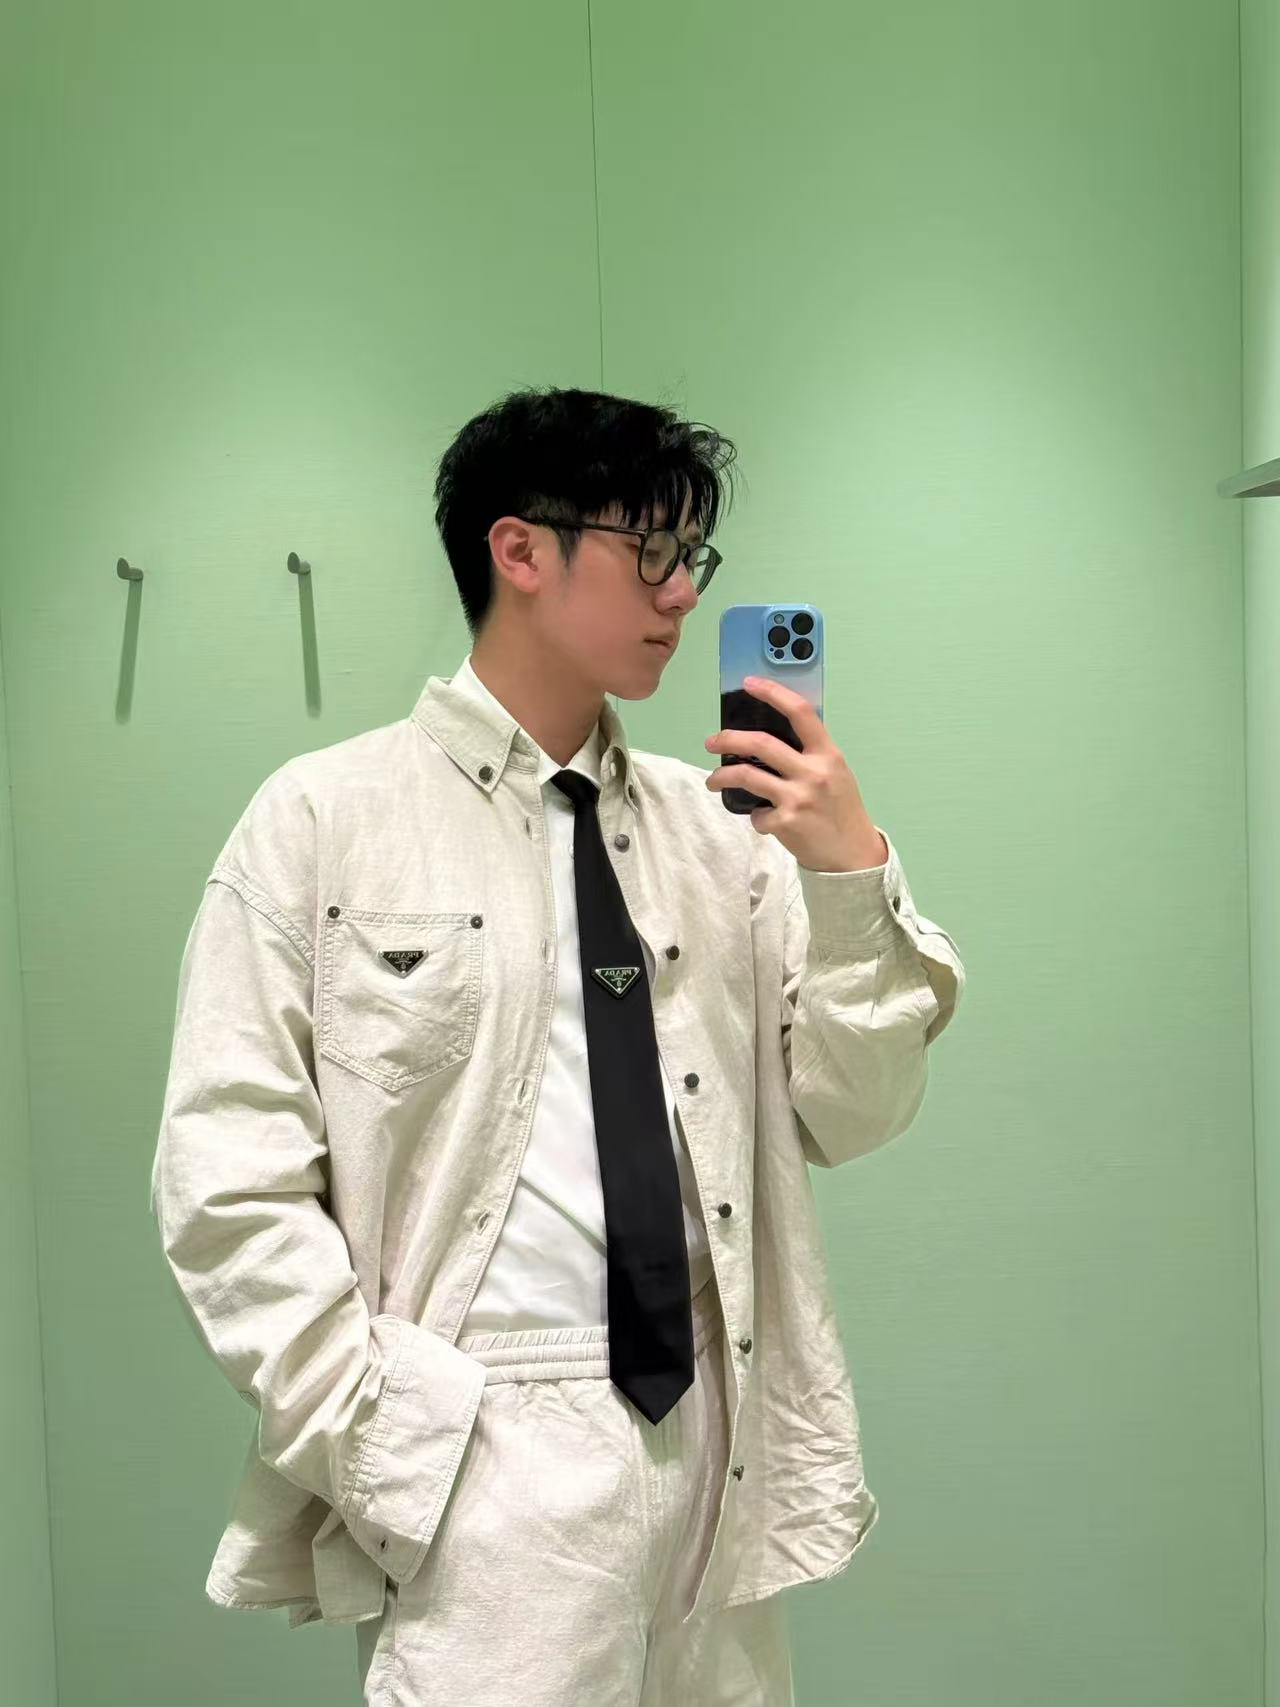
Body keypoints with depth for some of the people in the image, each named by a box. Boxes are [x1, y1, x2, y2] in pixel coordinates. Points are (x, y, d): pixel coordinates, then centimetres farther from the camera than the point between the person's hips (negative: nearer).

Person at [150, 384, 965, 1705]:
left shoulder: (712, 823, 4)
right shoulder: (325, 819, -6)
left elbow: (848, 1116, 5)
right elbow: (227, 1179, -8)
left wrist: (852, 875, -9)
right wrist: (383, 1445, -12)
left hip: (717, 1439, 5)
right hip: (489, 1457, -4)